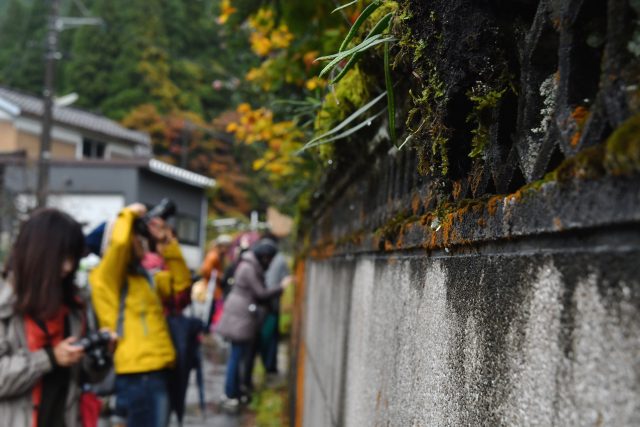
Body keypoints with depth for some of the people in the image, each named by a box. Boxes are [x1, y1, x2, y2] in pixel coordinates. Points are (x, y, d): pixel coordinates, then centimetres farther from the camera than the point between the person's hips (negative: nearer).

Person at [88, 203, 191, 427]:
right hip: (137, 374, -9)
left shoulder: (146, 277, 19)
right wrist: (129, 214, -4)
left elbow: (181, 282, 17)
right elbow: (119, 242, -23)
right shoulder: (107, 277, -6)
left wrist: (167, 242, 10)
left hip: (156, 371, 9)